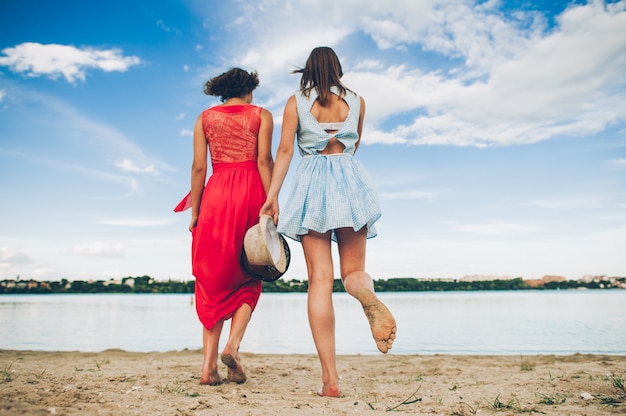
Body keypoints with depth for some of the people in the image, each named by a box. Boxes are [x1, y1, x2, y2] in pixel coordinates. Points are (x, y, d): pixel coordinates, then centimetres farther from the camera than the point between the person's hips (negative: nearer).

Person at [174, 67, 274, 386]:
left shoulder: (205, 118, 13)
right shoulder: (261, 115, 8)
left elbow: (199, 167, 4)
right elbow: (264, 160, -5)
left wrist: (194, 212, 5)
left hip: (216, 195, 2)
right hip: (251, 192, -1)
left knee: (213, 280, 7)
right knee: (247, 278, 12)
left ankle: (209, 364, 3)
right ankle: (233, 344, -7)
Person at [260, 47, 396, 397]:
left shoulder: (296, 102, 7)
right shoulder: (357, 101, 11)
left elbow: (285, 150, -2)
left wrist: (272, 197, -3)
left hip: (312, 184, -1)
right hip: (350, 181, 1)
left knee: (320, 280, -3)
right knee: (353, 270, 9)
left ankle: (330, 377, -8)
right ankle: (369, 296, -33)